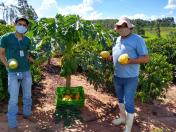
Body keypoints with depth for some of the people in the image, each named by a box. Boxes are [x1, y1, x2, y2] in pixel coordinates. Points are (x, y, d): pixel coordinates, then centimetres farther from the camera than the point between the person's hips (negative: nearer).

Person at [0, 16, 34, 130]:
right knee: (13, 99, 0)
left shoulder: (27, 40, 3)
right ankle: (12, 124, 14)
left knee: (27, 96, 15)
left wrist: (35, 62, 0)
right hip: (13, 73, -4)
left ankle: (27, 114, 36)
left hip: (26, 72, 4)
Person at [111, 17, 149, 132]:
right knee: (120, 99, 22)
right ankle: (122, 117, 43)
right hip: (117, 76, 7)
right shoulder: (118, 39, 10)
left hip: (130, 78, -7)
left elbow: (146, 58, -16)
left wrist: (131, 61, -30)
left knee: (129, 103, -2)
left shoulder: (137, 39, -13)